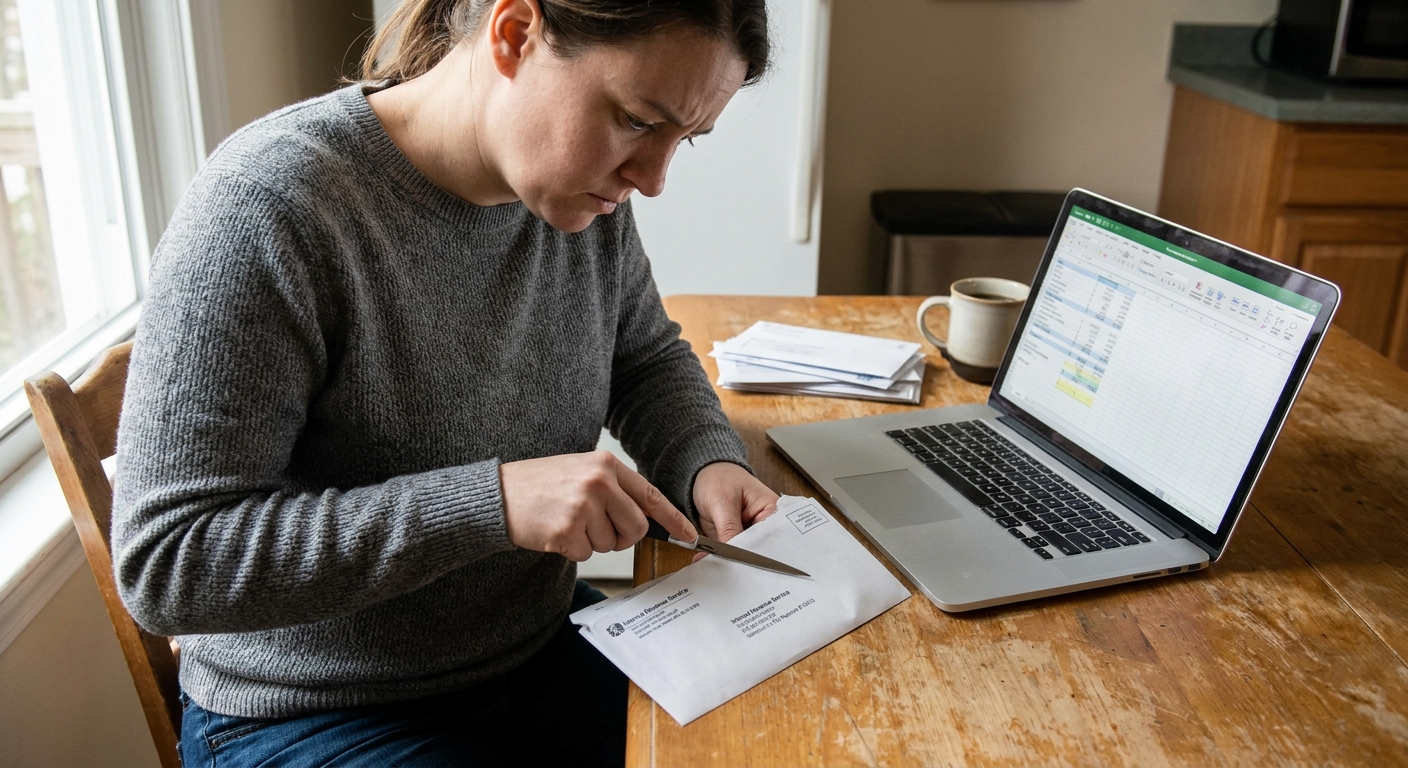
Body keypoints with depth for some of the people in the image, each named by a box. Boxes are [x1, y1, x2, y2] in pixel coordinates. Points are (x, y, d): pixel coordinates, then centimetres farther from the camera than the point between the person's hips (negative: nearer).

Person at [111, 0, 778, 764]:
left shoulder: (583, 186, -6)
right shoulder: (269, 205, -25)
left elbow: (648, 359, 11)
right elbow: (164, 561, -25)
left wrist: (708, 464, -11)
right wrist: (494, 502, -33)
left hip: (544, 646, 6)